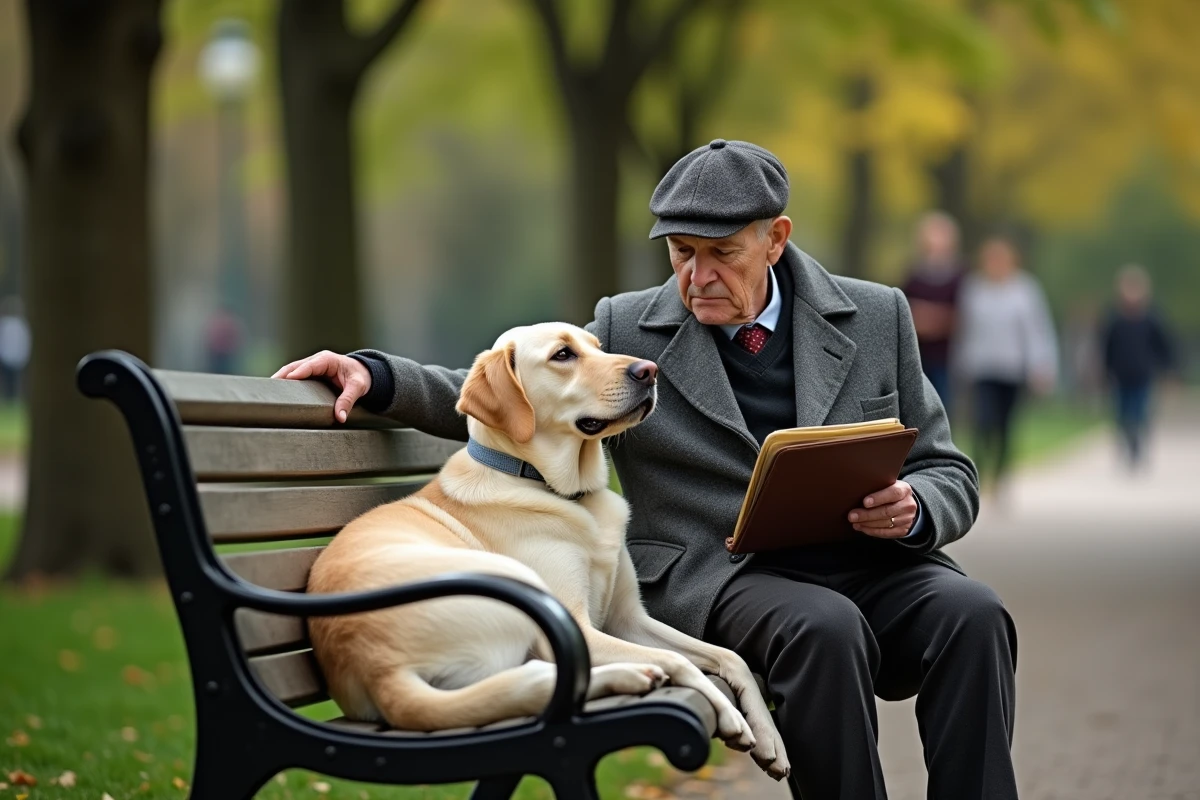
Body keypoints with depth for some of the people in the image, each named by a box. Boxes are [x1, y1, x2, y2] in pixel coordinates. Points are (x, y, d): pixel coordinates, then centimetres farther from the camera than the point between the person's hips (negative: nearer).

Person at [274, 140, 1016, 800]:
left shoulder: (878, 317, 12)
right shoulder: (628, 329, 9)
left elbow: (949, 478, 13)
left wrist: (911, 510, -11)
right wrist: (374, 376, -5)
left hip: (875, 565, 2)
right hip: (722, 578, -2)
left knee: (971, 613, -29)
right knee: (823, 626, -35)